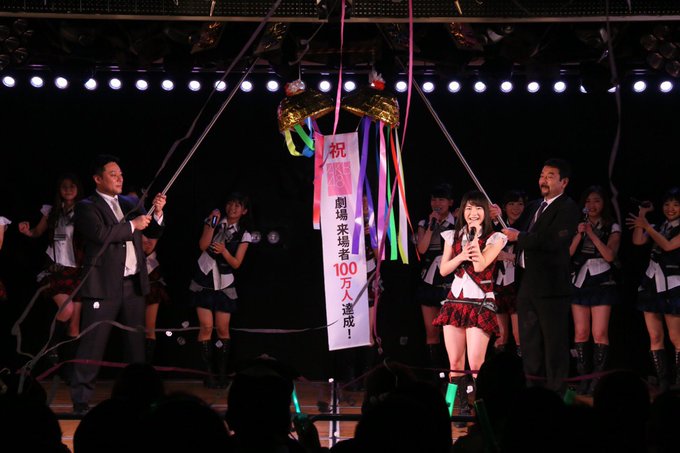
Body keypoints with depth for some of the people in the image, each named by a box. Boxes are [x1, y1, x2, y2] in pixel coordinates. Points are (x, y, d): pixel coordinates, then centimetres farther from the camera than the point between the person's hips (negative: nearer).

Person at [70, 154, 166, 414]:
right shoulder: (87, 207, -3)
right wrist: (132, 226, -13)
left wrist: (157, 213, -1)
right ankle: (81, 400, -4)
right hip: (104, 285, -7)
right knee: (93, 344, -7)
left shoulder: (129, 204, 16)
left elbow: (153, 232, 17)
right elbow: (101, 234, -20)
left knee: (136, 342, 11)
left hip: (134, 284, 7)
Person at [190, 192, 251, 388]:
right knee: (206, 326, -7)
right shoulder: (214, 222, 3)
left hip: (224, 284, 1)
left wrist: (224, 251, -20)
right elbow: (203, 245, -9)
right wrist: (212, 225, -18)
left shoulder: (243, 236, 4)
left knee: (223, 329, -1)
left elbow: (236, 263, -3)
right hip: (204, 279, -1)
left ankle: (222, 372, 8)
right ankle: (208, 372, -3)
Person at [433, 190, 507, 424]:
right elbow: (443, 270, 6)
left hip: (480, 304, -4)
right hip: (455, 302, 4)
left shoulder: (494, 238, 0)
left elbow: (480, 265, -14)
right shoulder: (453, 236, 13)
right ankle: (462, 409, 8)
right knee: (455, 364, 1)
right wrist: (461, 256, -11)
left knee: (476, 365, -13)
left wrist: (474, 234, -12)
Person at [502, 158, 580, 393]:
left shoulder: (567, 208, -9)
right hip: (527, 285, 9)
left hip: (551, 287, -9)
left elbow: (553, 241, -22)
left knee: (554, 346, -3)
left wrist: (519, 236, -14)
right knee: (530, 345, 14)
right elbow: (514, 232, 18)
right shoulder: (534, 207, 18)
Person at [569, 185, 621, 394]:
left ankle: (598, 377, -5)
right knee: (581, 332, -1)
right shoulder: (577, 226, 11)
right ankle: (583, 377, 4)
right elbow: (568, 253, -1)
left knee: (600, 333, -9)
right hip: (580, 281, 3)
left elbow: (610, 255, -10)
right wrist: (580, 234, -13)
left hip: (602, 282, -2)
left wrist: (592, 234, -15)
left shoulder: (612, 228, 4)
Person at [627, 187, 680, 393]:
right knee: (655, 337, 3)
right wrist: (642, 215, -3)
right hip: (652, 283, 6)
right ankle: (663, 384, 6)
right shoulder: (659, 227, 13)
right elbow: (638, 241, -1)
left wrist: (646, 225, -15)